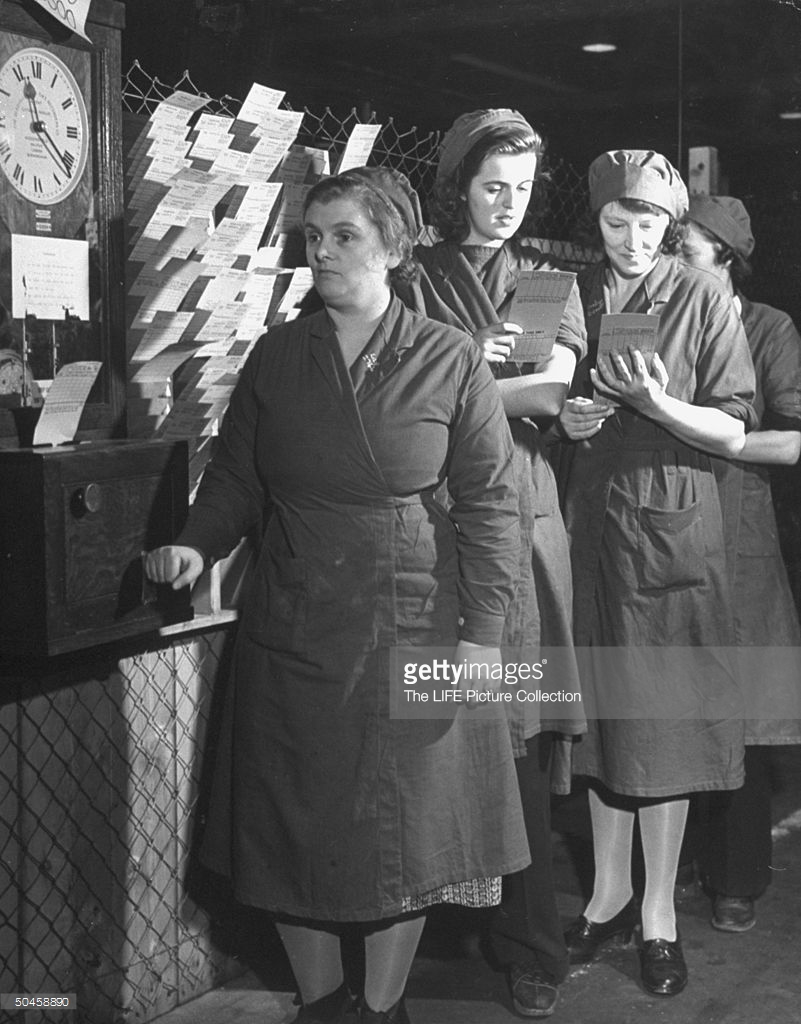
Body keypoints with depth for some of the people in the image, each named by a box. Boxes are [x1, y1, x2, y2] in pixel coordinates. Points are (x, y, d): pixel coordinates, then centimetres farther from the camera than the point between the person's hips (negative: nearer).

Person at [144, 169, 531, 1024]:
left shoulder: (450, 361, -4)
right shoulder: (275, 357, 4)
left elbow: (488, 501, -4)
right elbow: (235, 477, 8)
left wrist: (482, 632, -9)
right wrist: (197, 545, -12)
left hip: (412, 625, -2)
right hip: (294, 628, 3)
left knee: (403, 825, 6)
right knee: (294, 825, 8)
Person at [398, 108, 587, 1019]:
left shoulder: (549, 280, 17)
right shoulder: (416, 278, 10)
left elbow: (553, 388, 1)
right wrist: (491, 376, -11)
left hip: (524, 514, 1)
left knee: (518, 730, 0)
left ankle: (530, 944, 9)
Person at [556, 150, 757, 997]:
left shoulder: (702, 301, -2)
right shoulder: (573, 297, 7)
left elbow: (731, 432, -5)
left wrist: (655, 402, -21)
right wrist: (566, 418, -9)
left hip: (673, 527, -3)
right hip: (589, 521, 3)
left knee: (663, 714, 1)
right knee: (601, 708, 9)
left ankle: (659, 910, 13)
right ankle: (609, 891, 23)